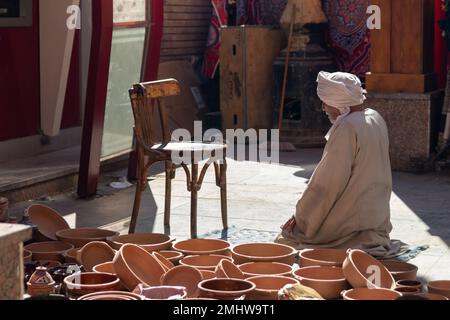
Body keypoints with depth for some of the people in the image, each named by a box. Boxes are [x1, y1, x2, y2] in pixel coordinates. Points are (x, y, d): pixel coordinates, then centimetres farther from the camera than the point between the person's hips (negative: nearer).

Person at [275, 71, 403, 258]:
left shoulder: (347, 127, -20)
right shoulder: (376, 119, 7)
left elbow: (328, 183, -18)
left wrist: (300, 216, -8)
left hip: (353, 219, -9)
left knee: (285, 239, 1)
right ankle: (371, 241, 5)